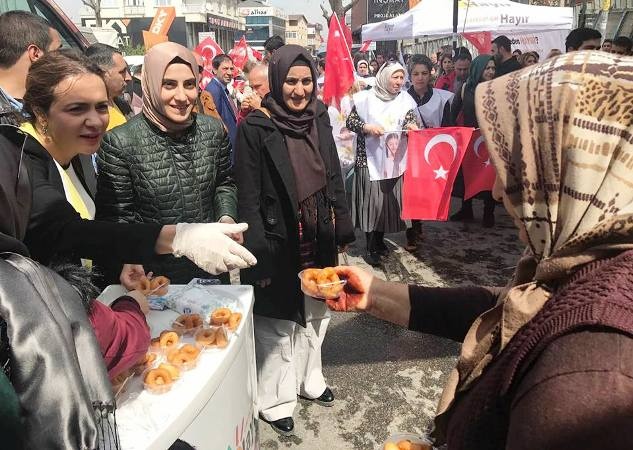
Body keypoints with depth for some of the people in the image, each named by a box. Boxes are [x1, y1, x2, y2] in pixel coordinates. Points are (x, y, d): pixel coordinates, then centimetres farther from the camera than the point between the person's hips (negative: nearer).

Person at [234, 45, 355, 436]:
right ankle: (275, 399, 28)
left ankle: (308, 378, 42)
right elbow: (248, 197, -14)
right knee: (278, 320, 9)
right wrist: (259, 256, -17)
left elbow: (334, 178, 10)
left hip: (318, 238, 6)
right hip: (279, 242, -5)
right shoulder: (256, 128, -13)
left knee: (315, 312, 19)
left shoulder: (319, 119, 3)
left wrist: (342, 227, 9)